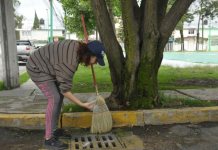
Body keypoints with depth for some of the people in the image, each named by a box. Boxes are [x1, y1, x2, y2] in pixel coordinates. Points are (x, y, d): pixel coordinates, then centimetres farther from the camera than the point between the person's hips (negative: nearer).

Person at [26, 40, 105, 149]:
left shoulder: (78, 47, -7)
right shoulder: (70, 62, -32)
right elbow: (65, 89, -25)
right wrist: (82, 104, -21)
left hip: (43, 65, 10)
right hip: (37, 68, -10)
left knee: (59, 95, 9)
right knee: (54, 98, -15)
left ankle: (53, 129, 20)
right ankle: (49, 139, -8)